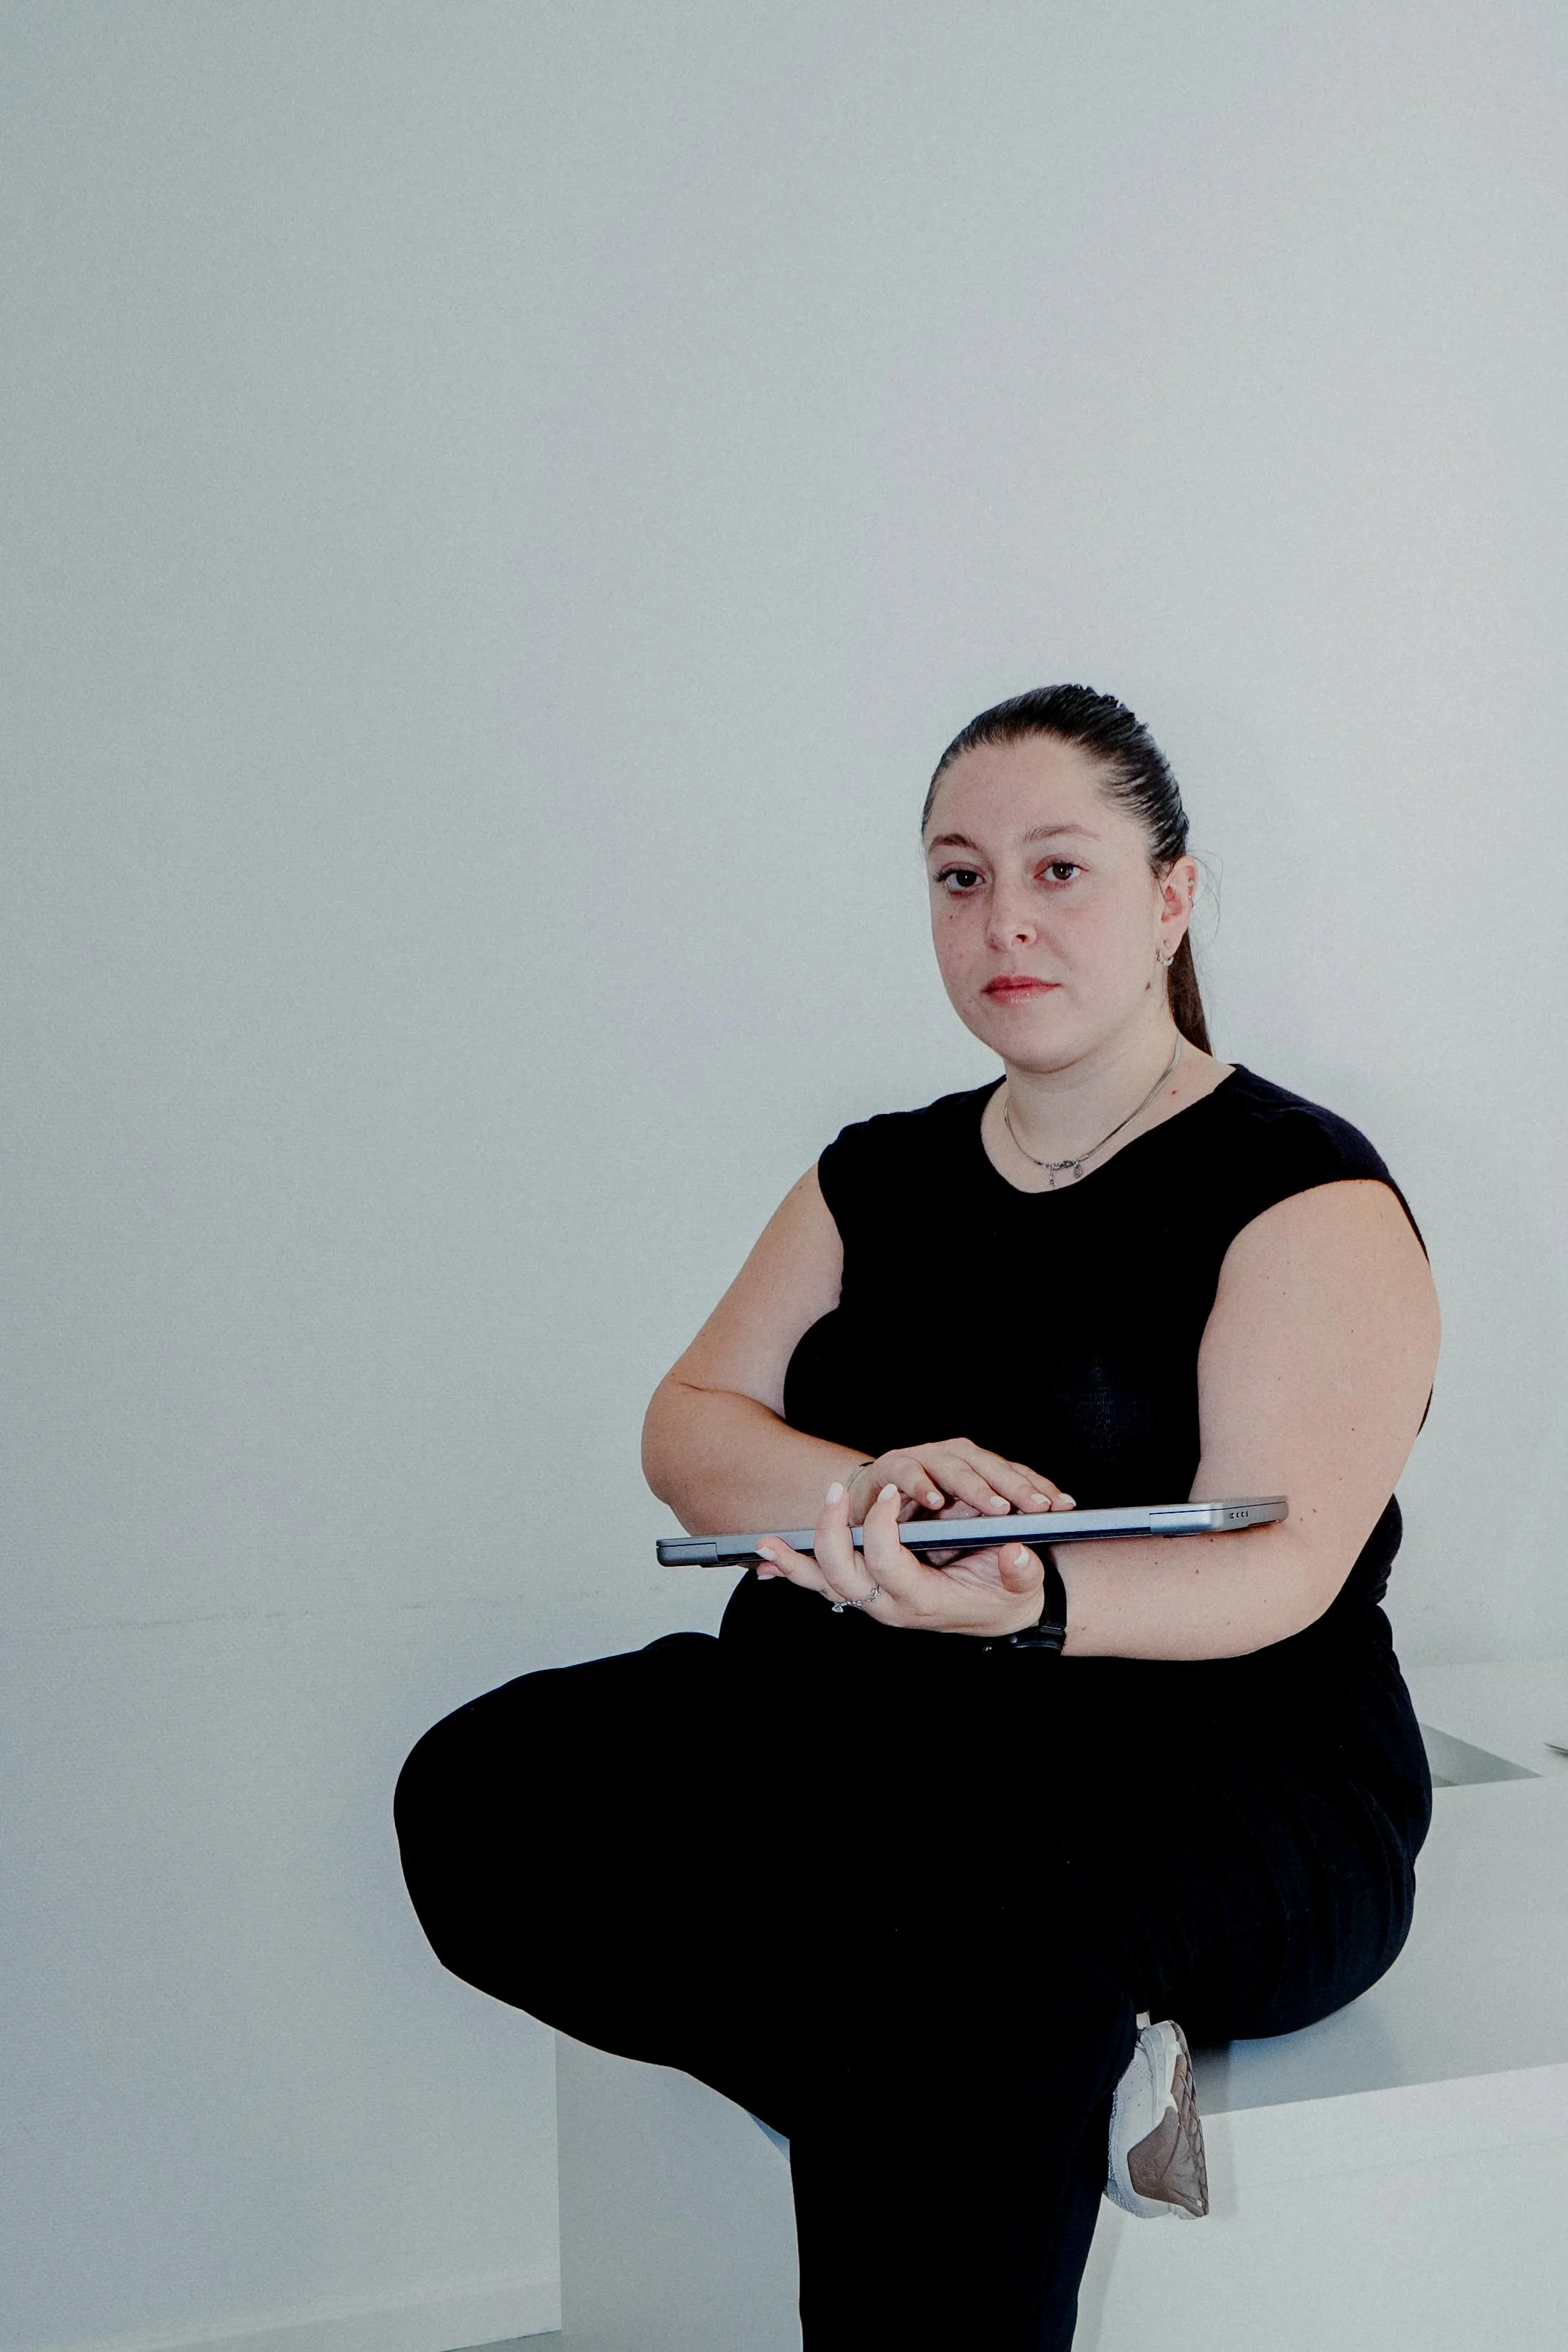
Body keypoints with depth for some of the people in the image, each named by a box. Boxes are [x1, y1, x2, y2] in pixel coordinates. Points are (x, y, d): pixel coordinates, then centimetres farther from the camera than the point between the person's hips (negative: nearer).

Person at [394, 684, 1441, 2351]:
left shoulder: (1304, 1191, -3)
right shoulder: (880, 1176, 15)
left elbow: (1278, 1567, -15)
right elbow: (687, 1435, 6)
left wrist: (1028, 1604, -36)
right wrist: (860, 1490, -18)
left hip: (1207, 1758, -6)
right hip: (843, 1723, 7)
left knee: (968, 1919, -40)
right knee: (478, 1795, -18)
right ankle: (1055, 2078, -21)